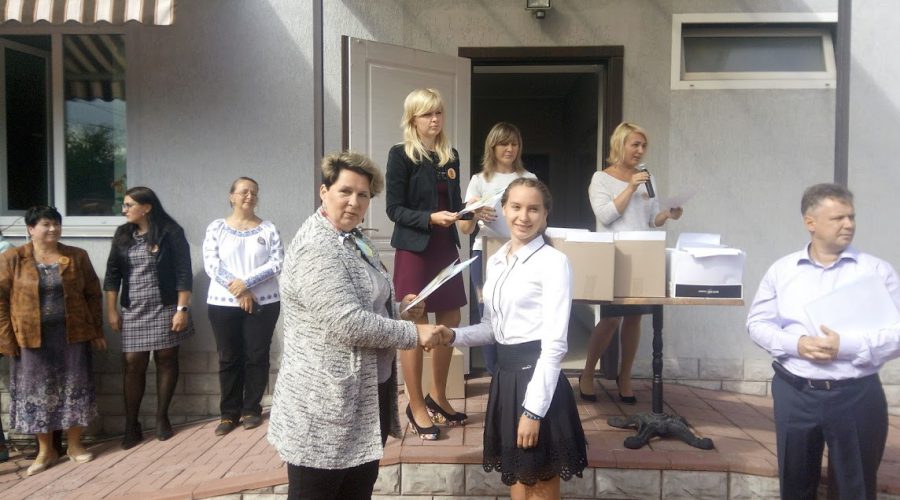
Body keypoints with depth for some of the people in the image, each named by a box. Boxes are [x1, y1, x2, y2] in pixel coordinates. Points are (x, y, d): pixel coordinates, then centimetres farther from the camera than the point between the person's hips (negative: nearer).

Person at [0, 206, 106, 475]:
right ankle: (46, 450, 21)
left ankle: (74, 445, 21)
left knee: (74, 387, 6)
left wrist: (97, 330, 3)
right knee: (36, 391, 7)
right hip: (32, 337, -1)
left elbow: (93, 294, 6)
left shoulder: (77, 256, 2)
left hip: (72, 334, 1)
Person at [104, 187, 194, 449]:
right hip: (133, 311, 3)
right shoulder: (123, 235, 7)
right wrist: (111, 310, 5)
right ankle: (131, 425, 11)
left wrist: (182, 309, -13)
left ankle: (162, 418, 20)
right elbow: (112, 273, 10)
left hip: (165, 309, -3)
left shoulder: (171, 232, -7)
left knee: (166, 360, 6)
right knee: (133, 365, 2)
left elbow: (183, 273, -9)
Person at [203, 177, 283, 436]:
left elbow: (278, 263, -7)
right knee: (229, 358, 7)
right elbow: (211, 264, -6)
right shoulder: (216, 227, 3)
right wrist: (237, 291, -14)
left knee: (256, 357, 5)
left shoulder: (268, 229, 2)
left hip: (263, 303, 0)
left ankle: (251, 409, 19)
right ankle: (229, 413, 18)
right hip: (223, 303, 0)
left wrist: (246, 283, -16)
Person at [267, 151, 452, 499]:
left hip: (366, 397, 10)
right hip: (327, 404, -9)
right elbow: (347, 322, -26)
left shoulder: (354, 240, 14)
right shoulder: (316, 248, -19)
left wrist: (398, 309, 6)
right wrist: (414, 333, -18)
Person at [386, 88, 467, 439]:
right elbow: (394, 209, -10)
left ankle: (438, 397, 29)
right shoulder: (400, 155, -7)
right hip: (414, 251, -6)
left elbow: (454, 203, 14)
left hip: (446, 249, 7)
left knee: (450, 325, 11)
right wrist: (430, 218, -22)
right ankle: (417, 406, 15)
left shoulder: (451, 156, 11)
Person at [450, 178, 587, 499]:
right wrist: (453, 336, -1)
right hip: (505, 375, 7)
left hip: (536, 375, -7)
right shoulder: (495, 261, 10)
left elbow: (555, 343, -16)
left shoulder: (553, 262, -13)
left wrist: (533, 410, -18)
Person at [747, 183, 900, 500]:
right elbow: (757, 324, 4)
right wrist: (795, 344, -14)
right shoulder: (782, 270, 3)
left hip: (857, 395, -1)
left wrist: (847, 346, -20)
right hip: (794, 393, 1)